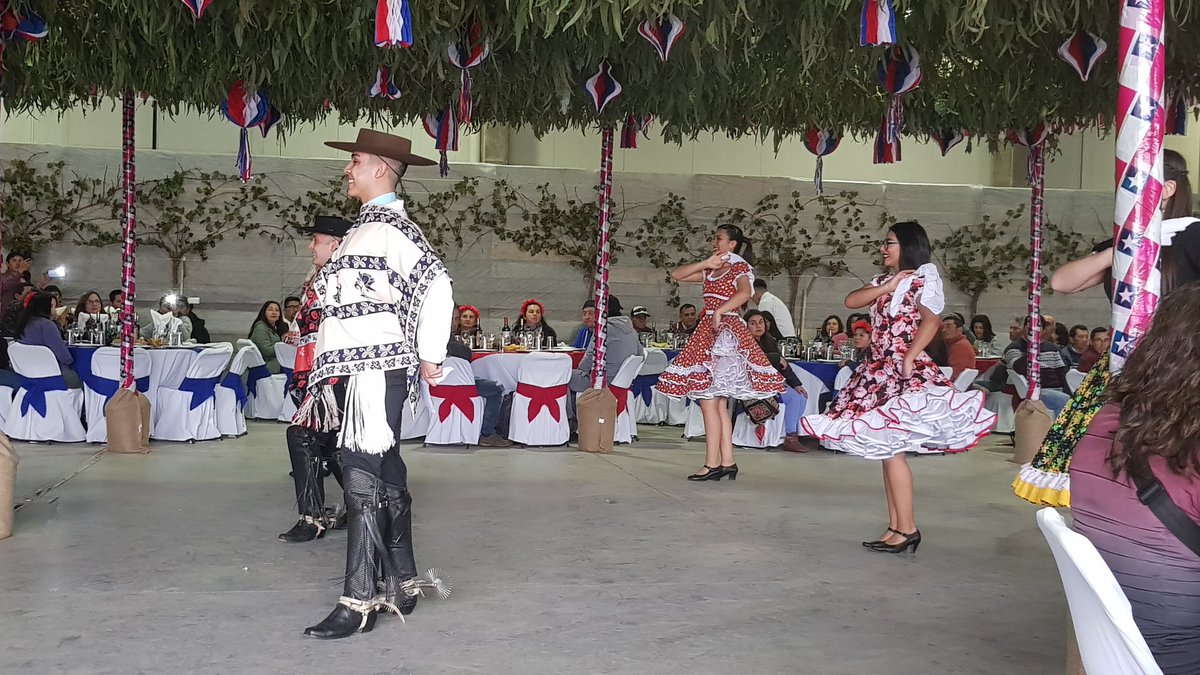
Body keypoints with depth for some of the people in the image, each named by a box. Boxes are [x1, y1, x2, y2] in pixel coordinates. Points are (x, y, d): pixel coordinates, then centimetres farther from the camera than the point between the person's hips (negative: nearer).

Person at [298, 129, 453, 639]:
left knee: (364, 481, -9)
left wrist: (430, 357, -14)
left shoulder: (391, 227, -11)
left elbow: (436, 287, -20)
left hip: (376, 371, -10)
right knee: (385, 478, 13)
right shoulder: (366, 227, 19)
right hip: (357, 370, 10)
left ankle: (359, 601, -4)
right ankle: (401, 585, 23)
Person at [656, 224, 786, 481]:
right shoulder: (710, 271, 20)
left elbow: (744, 293, -23)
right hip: (709, 332, 8)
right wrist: (706, 264, 4)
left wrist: (719, 311, -26)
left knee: (709, 401, -12)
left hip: (726, 332, -8)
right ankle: (727, 463, 9)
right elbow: (676, 274, 14)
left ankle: (713, 464, -11)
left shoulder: (740, 267, -2)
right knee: (719, 404, 7)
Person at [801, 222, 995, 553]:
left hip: (905, 371, -8)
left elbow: (930, 320, -17)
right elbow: (851, 301, 6)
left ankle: (907, 528, -7)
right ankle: (895, 527, 10)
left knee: (891, 447, -13)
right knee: (884, 448, 6)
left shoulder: (924, 277, -3)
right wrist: (887, 287, -4)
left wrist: (909, 359, -22)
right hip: (879, 370, 8)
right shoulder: (883, 281, 20)